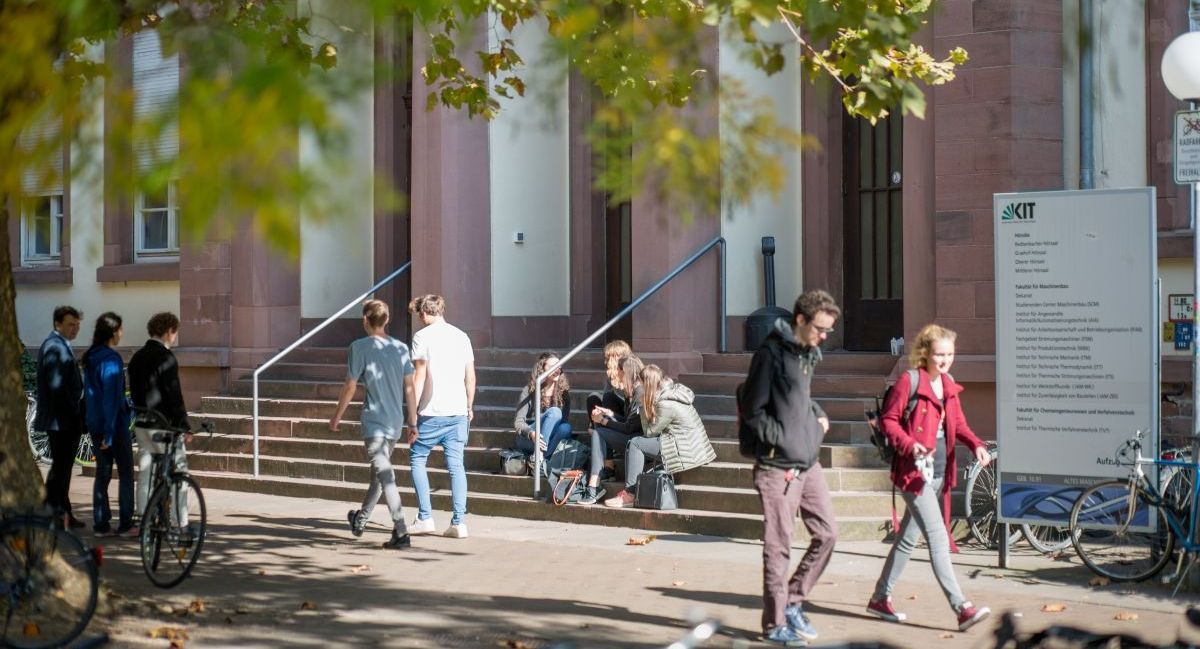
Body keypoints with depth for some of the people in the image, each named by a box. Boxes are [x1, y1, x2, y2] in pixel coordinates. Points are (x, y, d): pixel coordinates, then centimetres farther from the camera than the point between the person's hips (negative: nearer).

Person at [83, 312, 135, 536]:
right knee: (126, 474, 1)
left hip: (95, 425, 8)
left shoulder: (90, 358, 10)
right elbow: (112, 397, -19)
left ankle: (101, 524, 11)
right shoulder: (111, 359, -16)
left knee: (103, 474, 11)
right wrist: (109, 431, -19)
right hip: (116, 423, -8)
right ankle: (125, 524, 1)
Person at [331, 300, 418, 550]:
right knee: (379, 472, 21)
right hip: (395, 422, 6)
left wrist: (337, 417, 5)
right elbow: (409, 386, 6)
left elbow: (350, 386, -7)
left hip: (374, 421, -6)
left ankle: (401, 532, -18)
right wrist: (412, 418, 14)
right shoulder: (401, 348, 6)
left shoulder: (359, 347, -8)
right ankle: (360, 520, 37)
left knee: (385, 476, -10)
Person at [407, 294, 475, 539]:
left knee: (417, 459, 9)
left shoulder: (423, 337, -5)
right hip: (458, 411, 5)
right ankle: (459, 522, -1)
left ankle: (425, 518, 3)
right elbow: (470, 377, 12)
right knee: (456, 465, 5)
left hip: (432, 412, -5)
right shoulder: (461, 336, 11)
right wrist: (469, 407, 24)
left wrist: (412, 416, -7)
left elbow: (419, 378, -9)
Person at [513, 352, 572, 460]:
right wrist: (531, 434, -33)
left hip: (550, 442, 3)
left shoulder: (563, 392, 4)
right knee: (554, 412, -28)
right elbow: (518, 422, -11)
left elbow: (565, 420, 2)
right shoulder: (529, 391, -6)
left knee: (565, 428, -31)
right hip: (527, 439, -3)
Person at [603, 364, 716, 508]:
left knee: (635, 443, -11)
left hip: (686, 449, -10)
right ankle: (630, 490, 4)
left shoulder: (666, 404, -21)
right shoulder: (675, 390, 8)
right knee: (636, 442, 8)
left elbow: (649, 432, -10)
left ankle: (630, 494, -8)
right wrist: (646, 407, 2)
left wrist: (643, 407, -2)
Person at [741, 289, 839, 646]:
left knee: (827, 534, 9)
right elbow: (751, 409, -13)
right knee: (778, 546, -1)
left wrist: (818, 414, 8)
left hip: (809, 464, 8)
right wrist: (782, 441, -13)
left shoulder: (809, 353, 13)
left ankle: (793, 601, 23)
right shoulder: (772, 352, -12)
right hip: (778, 467, -8)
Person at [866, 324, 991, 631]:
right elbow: (888, 419, -9)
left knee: (909, 537, 16)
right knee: (938, 537, -13)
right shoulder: (908, 381, -11)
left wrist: (976, 444, -4)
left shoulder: (949, 385, 11)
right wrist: (909, 444, -24)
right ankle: (961, 608, -17)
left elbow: (958, 423, 15)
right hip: (915, 471, -8)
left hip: (939, 472, 8)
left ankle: (880, 598, 28)